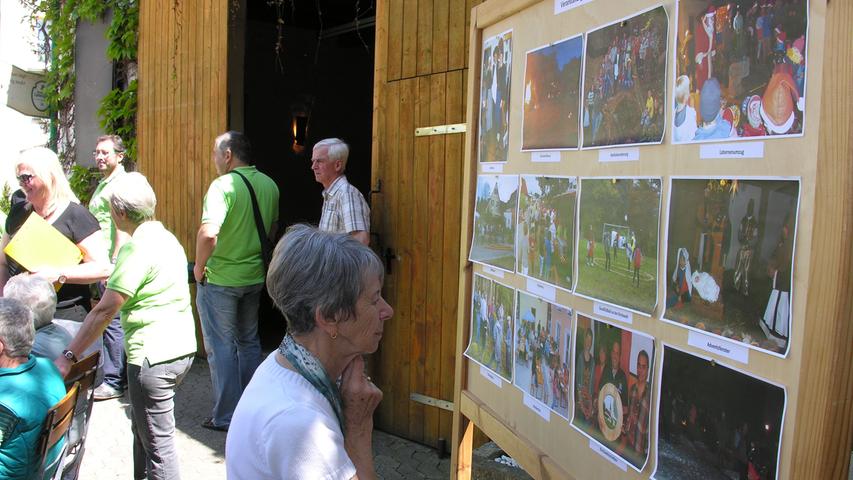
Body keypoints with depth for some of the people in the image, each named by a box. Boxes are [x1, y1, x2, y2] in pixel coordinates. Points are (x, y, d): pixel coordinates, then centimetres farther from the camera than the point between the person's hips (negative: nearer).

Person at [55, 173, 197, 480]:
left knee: (157, 441, 2)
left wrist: (68, 356, -10)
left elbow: (105, 311, -16)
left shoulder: (137, 250, -16)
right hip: (182, 348, 9)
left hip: (153, 356, -9)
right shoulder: (166, 237, 11)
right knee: (142, 428, 23)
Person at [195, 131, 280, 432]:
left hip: (220, 279, -7)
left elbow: (208, 233, -29)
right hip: (255, 277, 7)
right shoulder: (269, 185, 4)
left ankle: (226, 416, 12)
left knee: (221, 347, 4)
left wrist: (199, 266, -14)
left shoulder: (224, 185, -18)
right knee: (249, 342, 19)